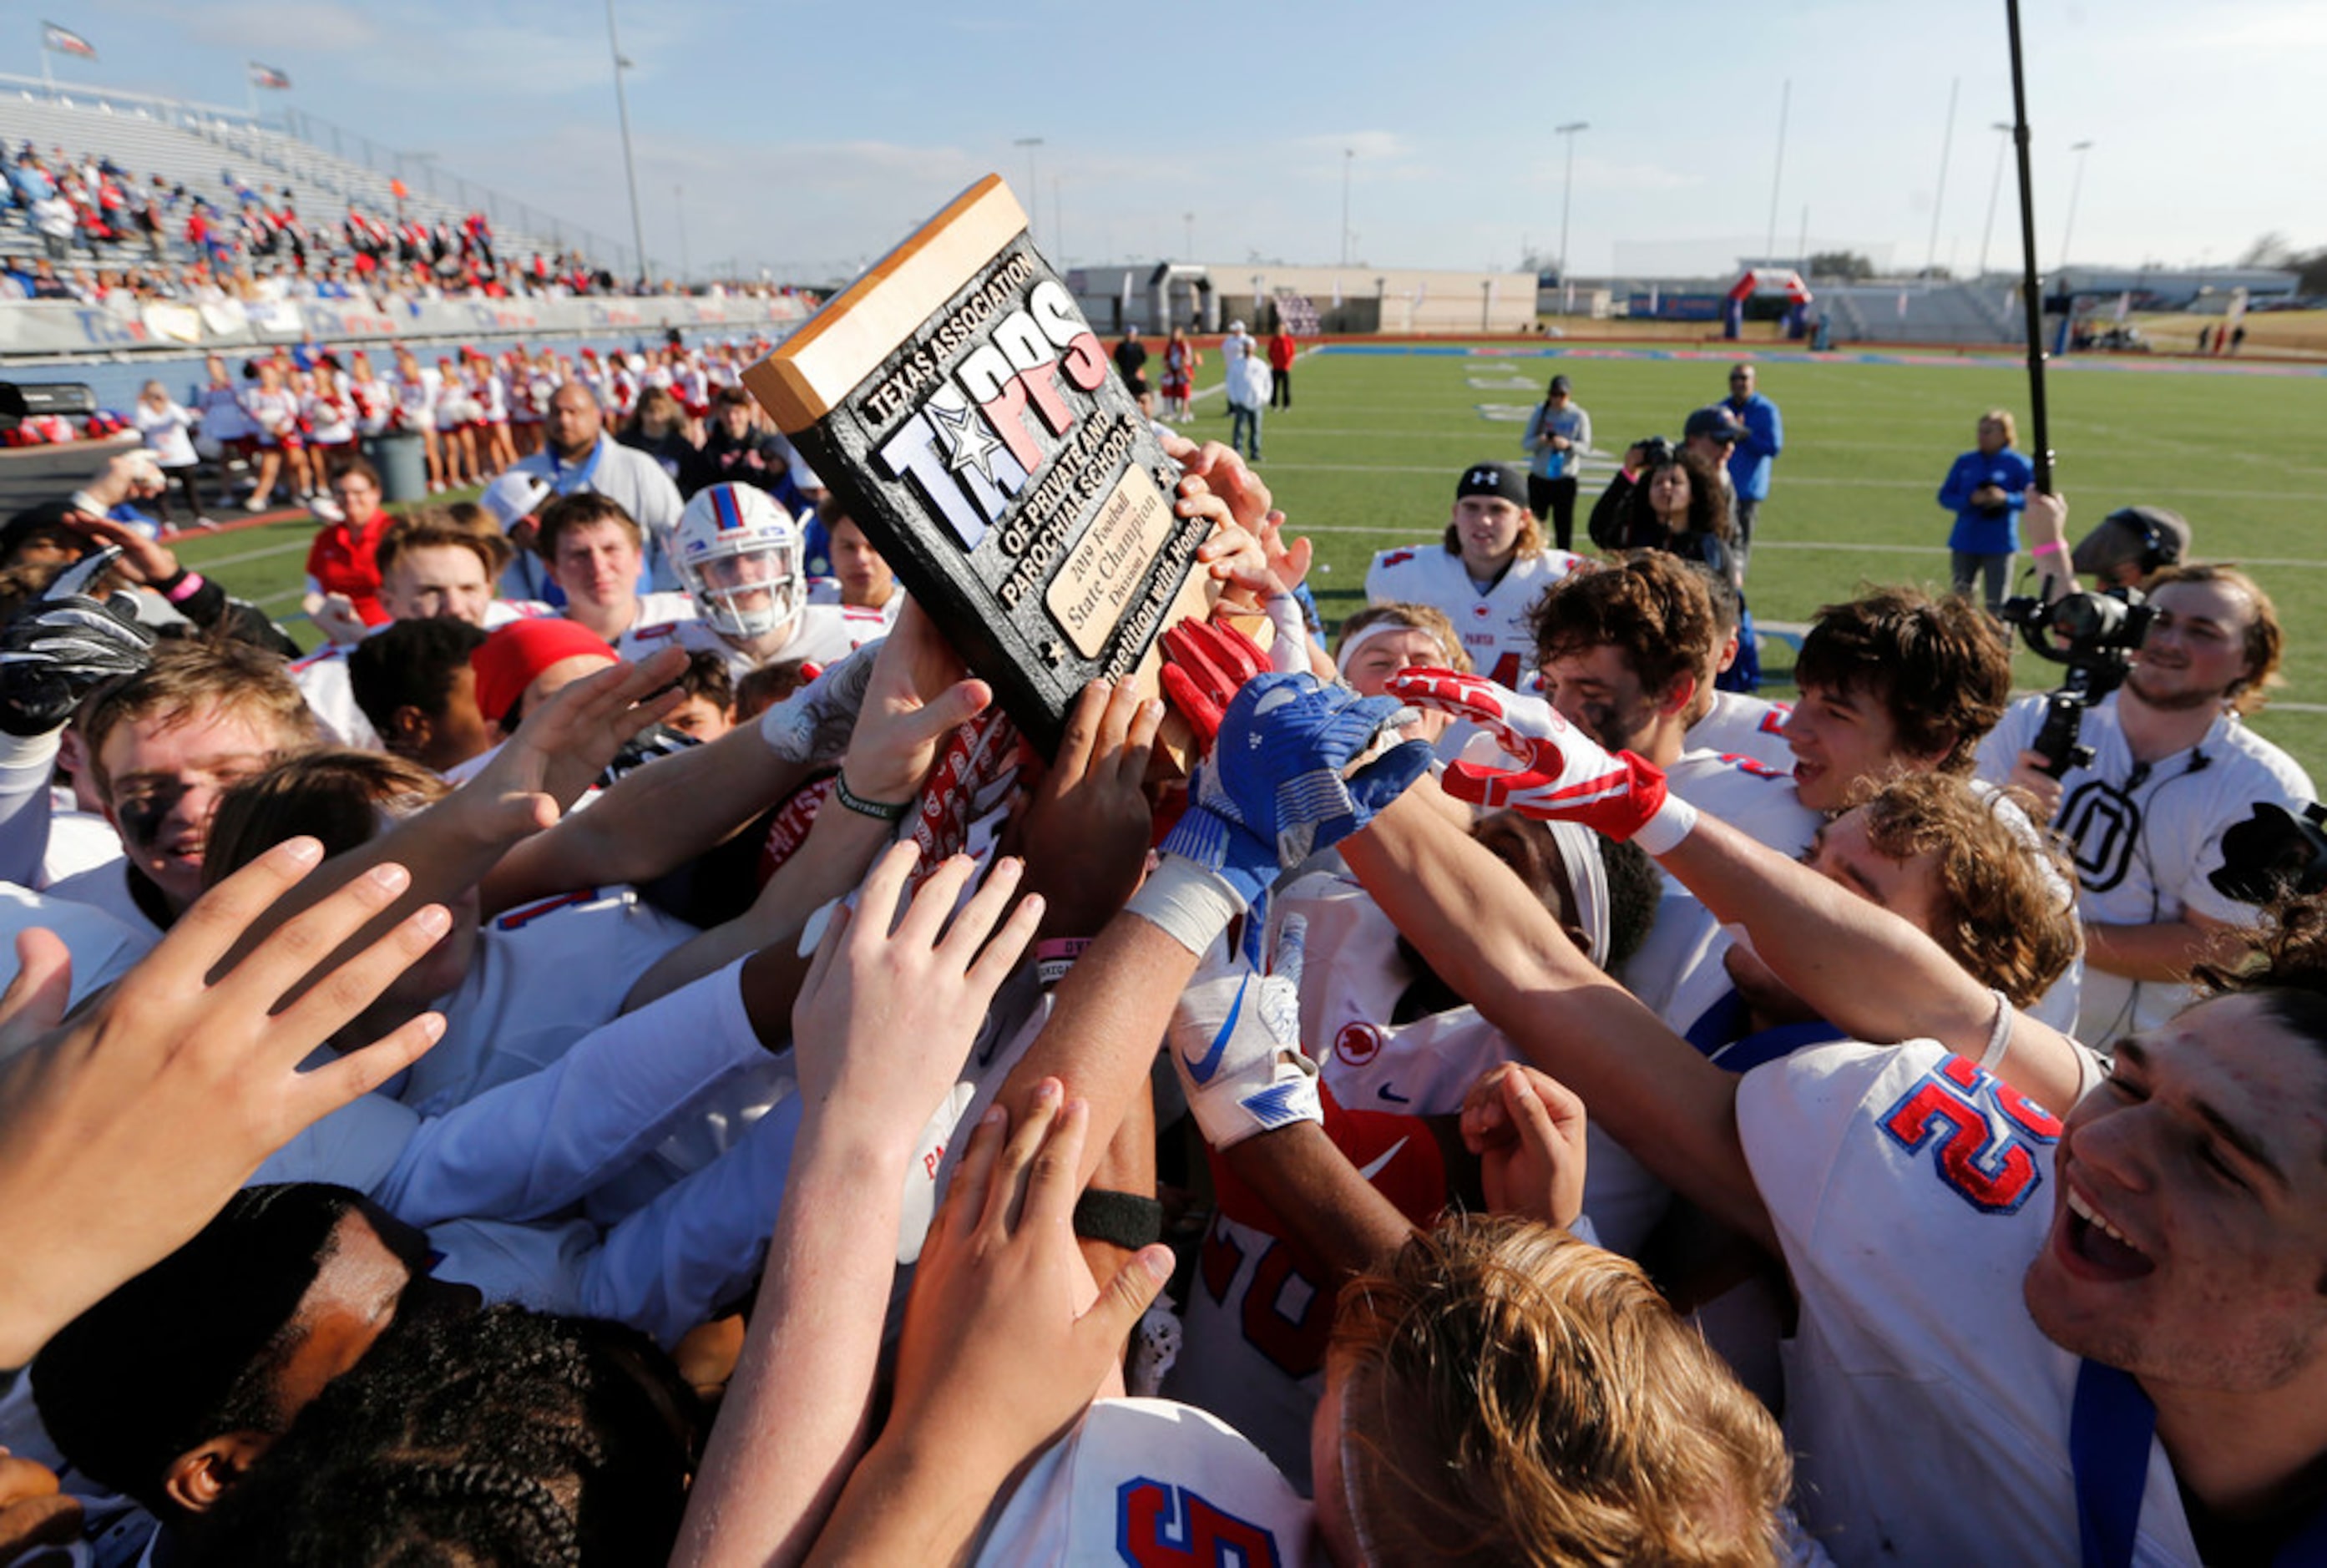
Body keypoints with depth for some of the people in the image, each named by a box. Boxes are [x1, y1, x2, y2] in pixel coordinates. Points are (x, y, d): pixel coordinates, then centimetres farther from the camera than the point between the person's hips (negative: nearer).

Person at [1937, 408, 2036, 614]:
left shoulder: (2019, 464, -1)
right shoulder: (1965, 461, 7)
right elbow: (1945, 496, 4)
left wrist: (2006, 499, -22)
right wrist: (1970, 500, -14)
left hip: (1999, 545, -3)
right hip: (1964, 544, 3)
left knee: (1996, 604, 1)